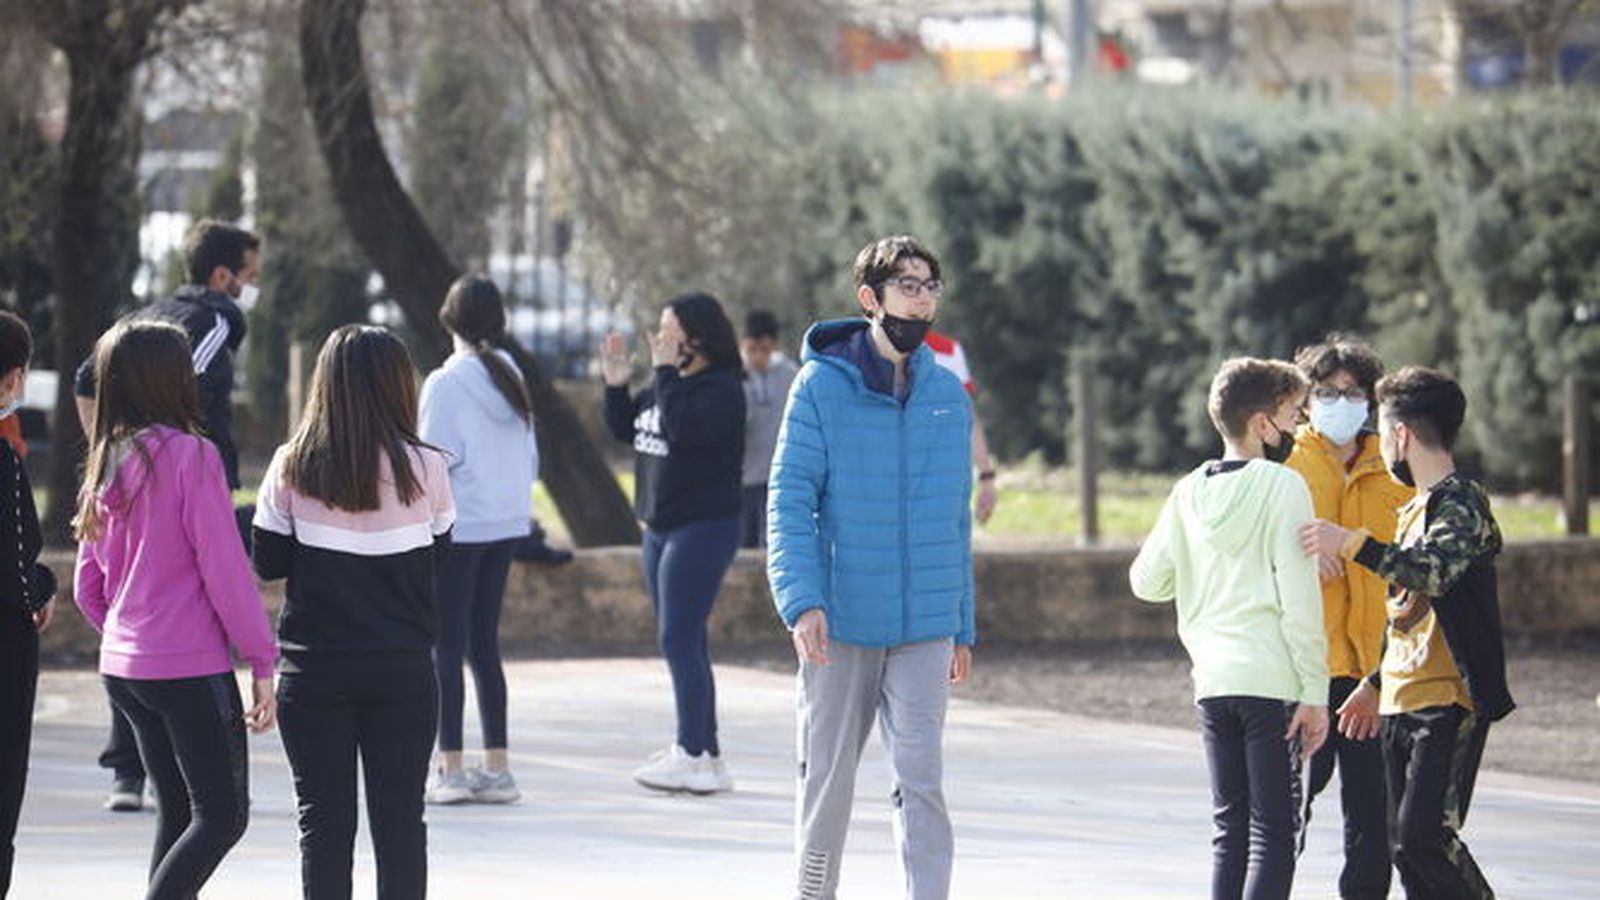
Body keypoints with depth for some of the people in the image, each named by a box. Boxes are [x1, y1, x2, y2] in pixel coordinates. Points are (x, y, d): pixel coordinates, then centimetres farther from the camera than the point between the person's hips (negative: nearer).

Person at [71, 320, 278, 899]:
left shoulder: (105, 466, 10)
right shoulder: (190, 456, -13)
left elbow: (88, 590, 14)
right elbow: (225, 569, -14)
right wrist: (262, 661, -8)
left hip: (123, 670, 8)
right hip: (191, 668, -8)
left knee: (177, 815, 14)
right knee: (222, 817, -2)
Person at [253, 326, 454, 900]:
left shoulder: (292, 467, -5)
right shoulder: (425, 469, -7)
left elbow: (268, 563, 0)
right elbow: (438, 553, 6)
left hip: (313, 668, 0)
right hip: (403, 668, 0)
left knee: (323, 818, 6)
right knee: (400, 815, 6)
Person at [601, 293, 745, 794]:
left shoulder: (721, 390, -14)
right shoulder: (669, 384, 13)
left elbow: (680, 428, -28)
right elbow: (625, 429, 17)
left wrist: (665, 372, -21)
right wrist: (616, 383, 3)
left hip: (703, 527, -10)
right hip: (661, 527, 10)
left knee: (680, 640, -12)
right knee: (683, 642, 12)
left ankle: (693, 756, -11)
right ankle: (705, 755, 18)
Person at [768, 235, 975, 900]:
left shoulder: (949, 397, 8)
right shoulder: (822, 386, -3)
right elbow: (789, 500, -6)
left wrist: (963, 628, 14)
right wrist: (802, 602, -18)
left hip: (926, 630, 2)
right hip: (840, 626, -2)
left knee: (921, 781, -8)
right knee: (828, 780, 8)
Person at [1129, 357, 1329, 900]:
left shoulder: (1188, 493, 8)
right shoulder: (1282, 487, -8)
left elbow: (1147, 581, 12)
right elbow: (1299, 597, -13)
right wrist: (1315, 692, -11)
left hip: (1212, 682, 5)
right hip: (1272, 681, -5)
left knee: (1229, 828, 12)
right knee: (1274, 830, -4)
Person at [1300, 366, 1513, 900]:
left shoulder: (1462, 505, -9)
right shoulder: (1416, 509, 21)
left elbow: (1432, 573, -29)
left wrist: (1352, 544, -34)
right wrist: (1375, 686, 31)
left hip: (1450, 704, -10)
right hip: (1401, 706, 10)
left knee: (1424, 835, -20)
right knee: (1405, 848, 5)